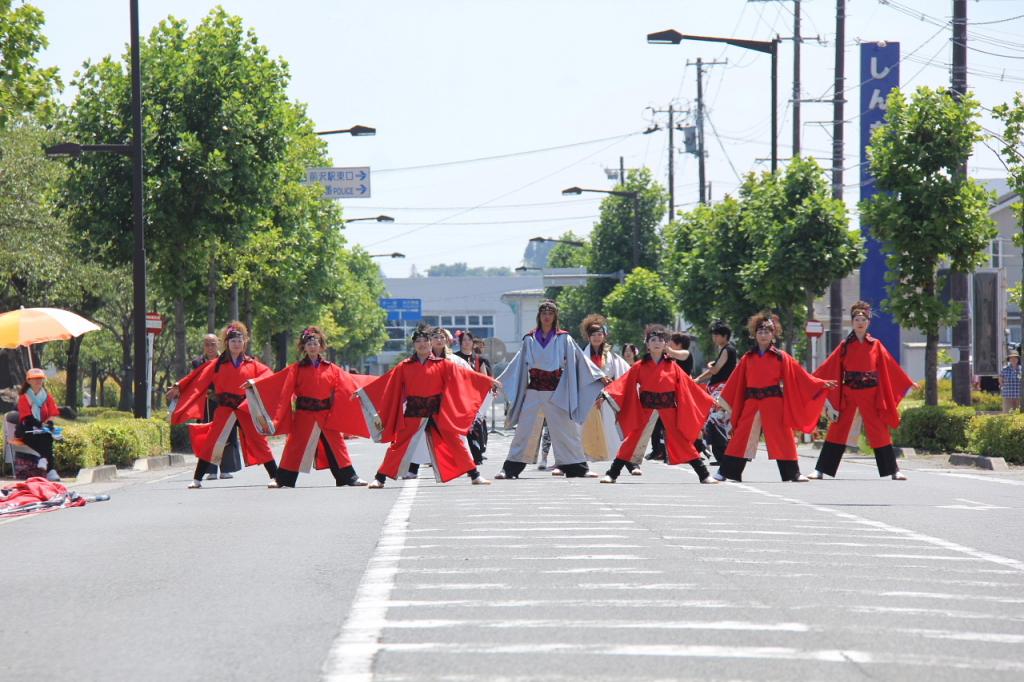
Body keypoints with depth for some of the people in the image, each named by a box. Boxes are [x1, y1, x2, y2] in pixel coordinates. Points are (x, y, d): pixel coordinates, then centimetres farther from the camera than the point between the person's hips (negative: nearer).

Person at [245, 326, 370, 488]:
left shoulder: (330, 369, 7)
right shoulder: (297, 369, 2)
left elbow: (349, 382, 9)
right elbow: (275, 381, -1)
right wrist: (255, 384, -9)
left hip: (326, 414, 2)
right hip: (304, 414, -2)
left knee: (336, 444, 3)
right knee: (295, 445, -1)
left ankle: (349, 477, 9)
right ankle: (282, 479, 5)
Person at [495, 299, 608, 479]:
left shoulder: (563, 339, 2)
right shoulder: (530, 340, 7)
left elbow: (579, 359, 3)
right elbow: (518, 364, 13)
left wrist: (599, 376, -2)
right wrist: (499, 382, 12)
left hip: (556, 393, -1)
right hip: (533, 391, 1)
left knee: (565, 430, 2)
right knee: (525, 430, -1)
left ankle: (577, 467, 8)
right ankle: (510, 468, 2)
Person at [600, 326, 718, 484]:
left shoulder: (672, 367, 2)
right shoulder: (640, 367, 0)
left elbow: (688, 386, 6)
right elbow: (623, 384, -3)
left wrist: (708, 401, 7)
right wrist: (606, 395, -16)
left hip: (669, 410, 0)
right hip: (646, 410, 0)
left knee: (683, 441, 2)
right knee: (633, 441, -2)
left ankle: (704, 475, 6)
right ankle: (612, 474, 6)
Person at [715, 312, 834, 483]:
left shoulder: (781, 357, 1)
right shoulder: (747, 358, 7)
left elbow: (800, 375, 3)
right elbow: (736, 382, 12)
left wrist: (820, 384, -2)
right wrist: (723, 400, 12)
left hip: (774, 403, -1)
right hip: (752, 403, 1)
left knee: (782, 438, -1)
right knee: (741, 437, 0)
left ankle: (793, 473, 6)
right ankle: (725, 472, 4)